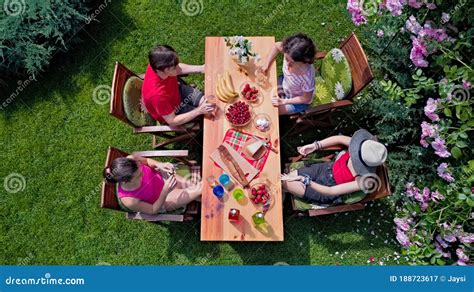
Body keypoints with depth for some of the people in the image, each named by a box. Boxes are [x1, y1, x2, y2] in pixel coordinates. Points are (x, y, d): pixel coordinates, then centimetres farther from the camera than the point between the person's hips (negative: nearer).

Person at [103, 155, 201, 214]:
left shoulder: (131, 160, -32)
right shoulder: (128, 200, -39)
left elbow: (146, 160, -8)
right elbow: (153, 210, -22)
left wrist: (160, 165, -28)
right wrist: (165, 191, -37)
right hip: (160, 202, -3)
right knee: (198, 191, -2)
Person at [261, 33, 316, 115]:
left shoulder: (307, 78, -45)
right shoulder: (290, 55, -33)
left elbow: (306, 98, -25)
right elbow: (277, 46, -9)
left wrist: (284, 101, -25)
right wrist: (267, 64, -15)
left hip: (299, 101, -5)